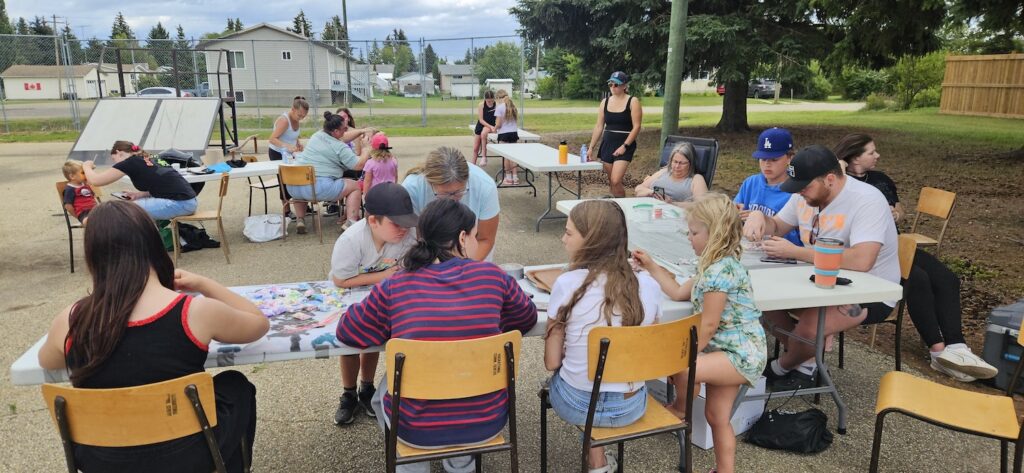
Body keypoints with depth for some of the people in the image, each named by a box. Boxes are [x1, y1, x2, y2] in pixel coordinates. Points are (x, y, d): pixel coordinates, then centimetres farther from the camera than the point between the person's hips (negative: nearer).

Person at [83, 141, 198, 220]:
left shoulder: (130, 162, -2)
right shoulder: (147, 160, 22)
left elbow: (95, 180, 1)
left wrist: (87, 166, 20)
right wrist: (139, 195, 15)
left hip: (179, 204, -9)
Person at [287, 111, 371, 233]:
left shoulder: (317, 135, 16)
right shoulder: (340, 147, -6)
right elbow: (359, 165, -7)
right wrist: (367, 148, 8)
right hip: (318, 188, -7)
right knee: (355, 186, 11)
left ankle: (299, 220, 28)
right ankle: (350, 222, 0)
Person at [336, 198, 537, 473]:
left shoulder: (395, 286, -10)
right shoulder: (492, 276, -9)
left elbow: (348, 331, 3)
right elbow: (528, 319, 8)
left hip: (417, 430, -1)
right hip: (486, 423, 1)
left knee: (384, 391, 33)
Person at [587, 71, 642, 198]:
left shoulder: (633, 102, -5)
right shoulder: (605, 102, 8)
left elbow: (636, 127, -10)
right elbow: (599, 126, 10)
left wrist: (624, 146, -16)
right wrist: (591, 147, 5)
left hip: (624, 145, -5)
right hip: (607, 144, 5)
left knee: (616, 181, -17)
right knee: (611, 181, 8)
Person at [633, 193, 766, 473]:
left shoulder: (720, 271, -22)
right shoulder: (715, 266, 11)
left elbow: (708, 325, -21)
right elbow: (679, 293, 18)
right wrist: (651, 266, 16)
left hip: (742, 355, -11)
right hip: (731, 351, 11)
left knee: (681, 370, -26)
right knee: (717, 418, 15)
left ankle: (680, 410, 5)